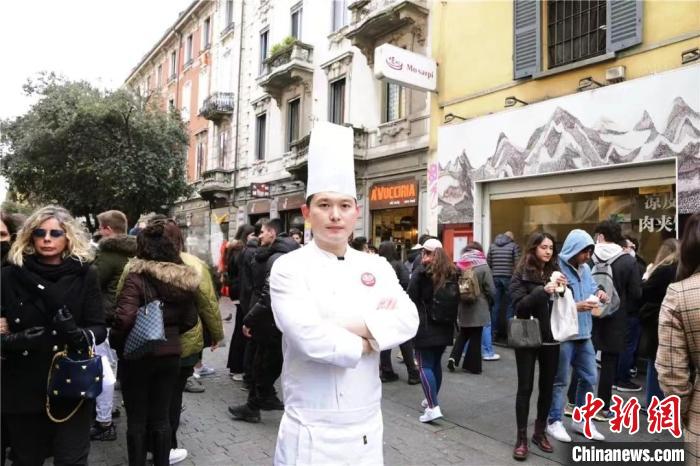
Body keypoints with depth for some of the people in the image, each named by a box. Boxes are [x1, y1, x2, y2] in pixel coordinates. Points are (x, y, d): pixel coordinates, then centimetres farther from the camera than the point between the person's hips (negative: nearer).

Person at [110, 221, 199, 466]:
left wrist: (116, 342, -6)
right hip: (170, 353, 4)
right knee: (161, 416, 16)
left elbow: (125, 318, -24)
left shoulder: (137, 277, -16)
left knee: (137, 418, 12)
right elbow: (190, 320, 5)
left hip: (137, 354, -4)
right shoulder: (185, 278, -1)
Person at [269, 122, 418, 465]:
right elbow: (310, 338, -24)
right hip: (310, 432, -4)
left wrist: (346, 325, -20)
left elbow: (408, 322, -9)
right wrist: (375, 332, -11)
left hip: (367, 426, 4)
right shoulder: (289, 268, -11)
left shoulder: (377, 267, 3)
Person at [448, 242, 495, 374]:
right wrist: (488, 301, 8)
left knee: (463, 334, 18)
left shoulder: (459, 266, -2)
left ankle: (453, 357, 3)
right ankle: (473, 365, 13)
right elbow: (490, 289, -10)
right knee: (475, 336, 7)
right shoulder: (483, 267, -12)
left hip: (462, 306, 4)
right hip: (478, 307, -4)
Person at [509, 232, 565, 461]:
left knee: (547, 386, 11)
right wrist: (543, 291, -27)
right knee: (525, 387, 1)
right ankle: (521, 438, 10)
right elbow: (519, 305, -15)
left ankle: (540, 432, 27)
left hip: (551, 338, 4)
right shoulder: (522, 274, -5)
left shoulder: (555, 271, 7)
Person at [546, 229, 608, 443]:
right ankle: (554, 422, 18)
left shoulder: (585, 268, 9)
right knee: (560, 380, 4)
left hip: (583, 334, 8)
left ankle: (581, 420, 31)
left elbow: (592, 287, 19)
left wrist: (599, 293, -4)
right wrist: (575, 307, -26)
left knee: (589, 377, 15)